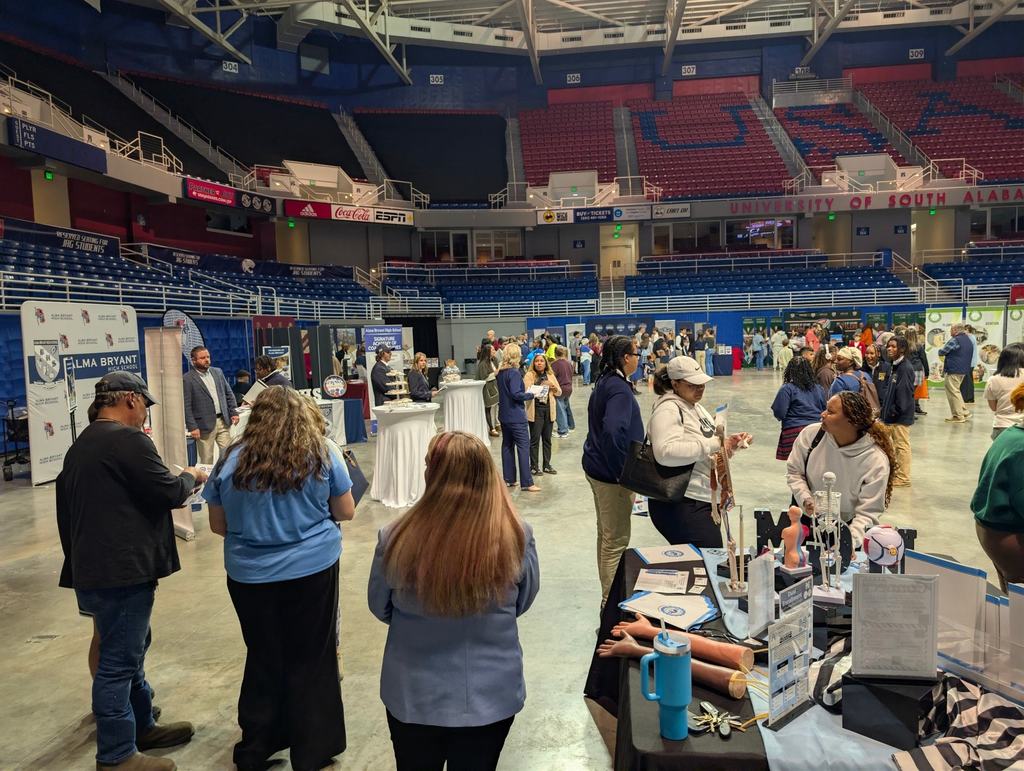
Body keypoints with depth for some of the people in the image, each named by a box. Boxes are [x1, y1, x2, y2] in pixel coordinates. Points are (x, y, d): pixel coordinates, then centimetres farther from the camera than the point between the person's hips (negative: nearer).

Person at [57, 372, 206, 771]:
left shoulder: (81, 445, 15)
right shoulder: (127, 440, -17)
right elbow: (168, 492, -16)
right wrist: (191, 476, 4)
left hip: (92, 568, 10)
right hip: (121, 571, -10)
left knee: (131, 650, 21)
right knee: (119, 662, 0)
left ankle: (143, 726, 35)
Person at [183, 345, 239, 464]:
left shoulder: (218, 372, 11)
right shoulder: (187, 379, -7)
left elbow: (229, 394, 16)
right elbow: (186, 406, -10)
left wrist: (234, 412, 5)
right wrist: (192, 427, -14)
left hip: (223, 421, 5)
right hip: (205, 425, -5)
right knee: (206, 460, 3)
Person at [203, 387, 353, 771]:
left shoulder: (233, 458, -2)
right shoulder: (322, 451, -6)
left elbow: (218, 524, 7)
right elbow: (346, 512, 1)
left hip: (249, 575, 2)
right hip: (312, 569, -2)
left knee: (264, 659, 18)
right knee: (310, 660, 12)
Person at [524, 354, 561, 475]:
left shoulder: (551, 376, 13)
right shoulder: (529, 375, -2)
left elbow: (559, 392, 12)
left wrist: (553, 387, -8)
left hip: (549, 409, 5)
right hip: (535, 409, -5)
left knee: (547, 438, 11)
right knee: (535, 439, -1)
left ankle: (547, 465, 20)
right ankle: (534, 466, 7)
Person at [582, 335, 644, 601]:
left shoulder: (605, 382, 9)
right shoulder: (620, 389, -21)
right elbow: (613, 433, -33)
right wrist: (624, 472, -23)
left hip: (597, 467, 10)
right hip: (611, 473, -10)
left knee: (606, 535, 19)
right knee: (616, 541, 1)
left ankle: (608, 594, 33)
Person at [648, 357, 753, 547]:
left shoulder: (697, 407, 16)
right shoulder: (668, 409, -14)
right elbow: (665, 453, -30)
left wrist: (729, 444, 3)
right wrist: (712, 444, -25)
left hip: (706, 501, 10)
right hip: (682, 505, -9)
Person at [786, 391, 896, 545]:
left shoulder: (876, 462, -21)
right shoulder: (811, 434, -13)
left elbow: (867, 513, -19)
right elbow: (794, 471, 1)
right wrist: (805, 500, -15)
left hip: (846, 528, -1)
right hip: (806, 519, 1)